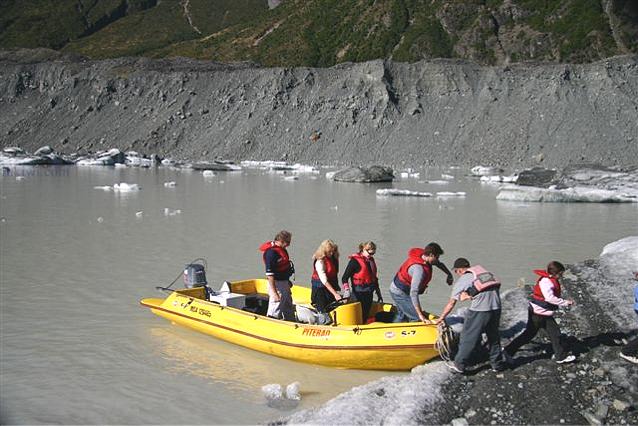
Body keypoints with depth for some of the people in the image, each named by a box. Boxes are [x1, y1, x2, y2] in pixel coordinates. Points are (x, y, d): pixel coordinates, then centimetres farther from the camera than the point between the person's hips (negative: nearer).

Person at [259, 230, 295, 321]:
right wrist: (274, 292, -26)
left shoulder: (281, 249, 5)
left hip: (284, 282, 10)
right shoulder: (271, 252, -24)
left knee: (288, 307, 23)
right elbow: (269, 274, -25)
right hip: (277, 284, -10)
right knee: (275, 312, -3)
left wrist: (288, 282, 24)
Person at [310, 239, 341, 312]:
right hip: (320, 289, -7)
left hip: (331, 287, 7)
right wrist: (335, 293, -30)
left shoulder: (333, 259, 4)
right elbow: (324, 280, -25)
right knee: (323, 311, -8)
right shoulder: (320, 262, -19)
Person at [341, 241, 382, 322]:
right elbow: (344, 278, -13)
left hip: (369, 294, 8)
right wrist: (346, 290, -27)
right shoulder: (355, 261, -11)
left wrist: (378, 294, 23)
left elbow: (374, 278, 21)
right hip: (358, 294, -8)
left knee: (365, 317, 10)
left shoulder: (371, 260, 12)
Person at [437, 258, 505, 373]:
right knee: (493, 336, 21)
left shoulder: (461, 280, 11)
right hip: (496, 307, 5)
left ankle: (459, 365, 15)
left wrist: (442, 318, 29)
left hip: (479, 309, -5)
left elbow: (451, 303, 16)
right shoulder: (486, 272, 24)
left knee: (468, 337, 8)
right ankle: (497, 364, 29)